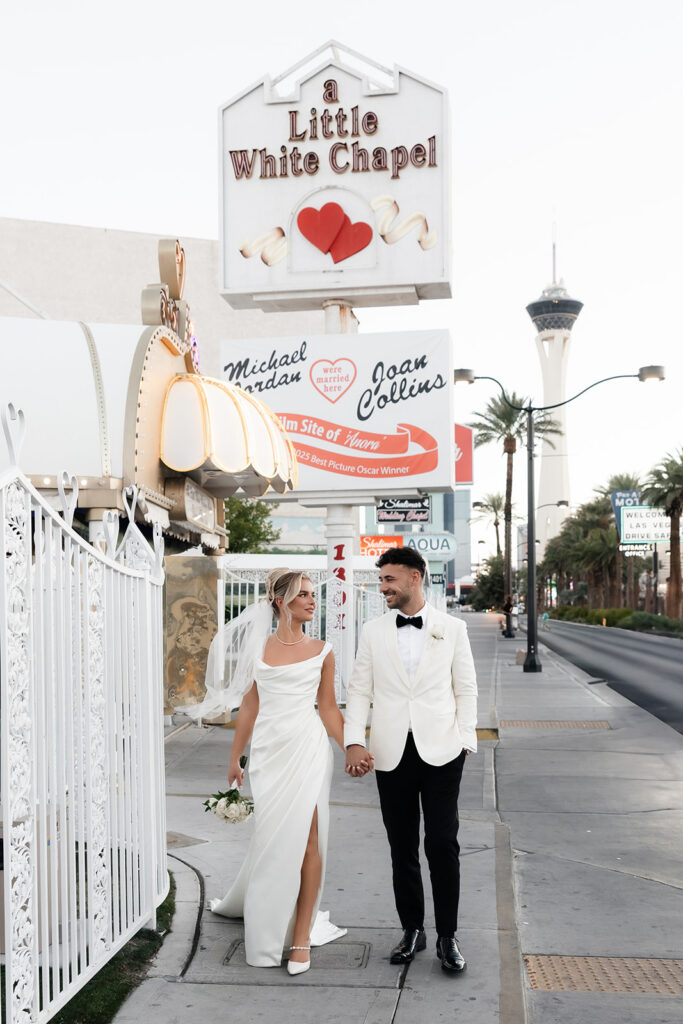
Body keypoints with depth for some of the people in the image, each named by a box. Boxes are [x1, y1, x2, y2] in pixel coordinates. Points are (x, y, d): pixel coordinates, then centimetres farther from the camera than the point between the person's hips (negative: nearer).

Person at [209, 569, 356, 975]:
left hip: (307, 747, -1)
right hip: (268, 749, 2)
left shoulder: (321, 651, 4)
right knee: (272, 837, 7)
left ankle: (301, 937, 6)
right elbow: (251, 702, 13)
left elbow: (329, 707, 6)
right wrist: (235, 757, 15)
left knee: (305, 836, -5)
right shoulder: (258, 646, 8)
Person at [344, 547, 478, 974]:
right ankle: (412, 930, 24)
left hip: (440, 750, -2)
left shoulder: (452, 628, 3)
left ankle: (447, 937, 12)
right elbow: (359, 691, 5)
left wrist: (465, 742, -3)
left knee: (443, 844, -3)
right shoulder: (373, 631, 6)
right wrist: (354, 741, -7)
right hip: (392, 753, 2)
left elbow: (466, 690, 6)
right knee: (402, 847, 10)